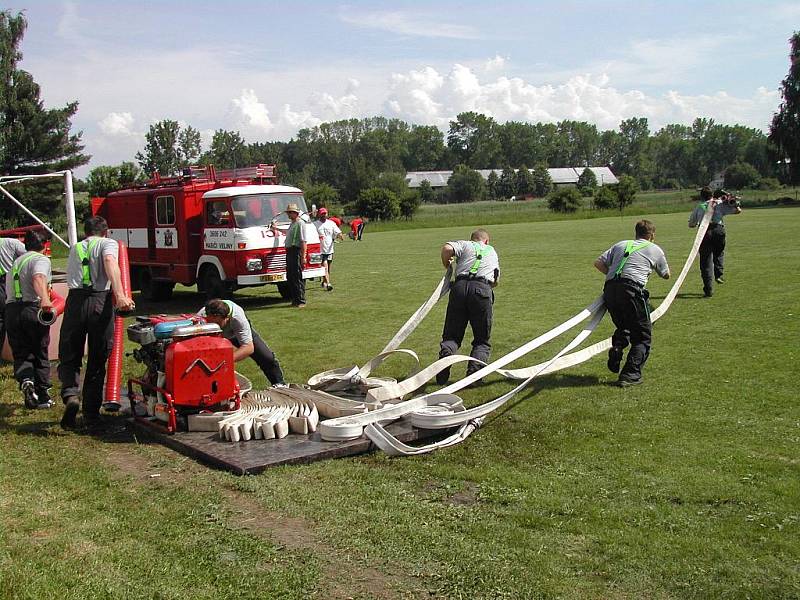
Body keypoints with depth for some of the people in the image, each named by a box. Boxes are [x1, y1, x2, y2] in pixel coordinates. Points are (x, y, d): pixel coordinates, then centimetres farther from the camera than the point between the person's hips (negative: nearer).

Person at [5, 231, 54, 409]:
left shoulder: (15, 262, 22)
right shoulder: (41, 259, 0)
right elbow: (38, 278, -22)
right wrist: (45, 299, -39)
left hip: (11, 310, 5)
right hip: (33, 308, -5)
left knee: (20, 354, 8)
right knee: (40, 354, 7)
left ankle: (25, 380, -20)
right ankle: (43, 396, 11)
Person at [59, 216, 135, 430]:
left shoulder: (74, 248, 25)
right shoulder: (108, 243, 10)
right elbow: (110, 263, -11)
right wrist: (120, 296, -22)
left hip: (75, 300, 2)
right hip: (101, 301, -2)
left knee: (69, 357, 12)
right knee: (97, 361, 7)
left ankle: (70, 394, -15)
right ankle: (91, 415, 10)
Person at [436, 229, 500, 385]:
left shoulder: (465, 244, 23)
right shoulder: (492, 251, 32)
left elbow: (447, 248, 2)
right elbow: (495, 282, 30)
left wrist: (447, 265, 19)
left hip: (460, 287, 0)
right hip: (483, 289, 0)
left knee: (451, 336, 8)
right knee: (482, 341, 11)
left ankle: (446, 353, -24)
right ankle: (473, 372, -13)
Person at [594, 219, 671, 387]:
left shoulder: (621, 244, 25)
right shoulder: (655, 249, 18)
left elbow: (598, 263, 17)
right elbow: (666, 275, 32)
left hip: (610, 290, 4)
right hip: (631, 290, -4)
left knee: (623, 327, 28)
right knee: (643, 335, 7)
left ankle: (616, 351, 4)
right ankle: (630, 374, -3)